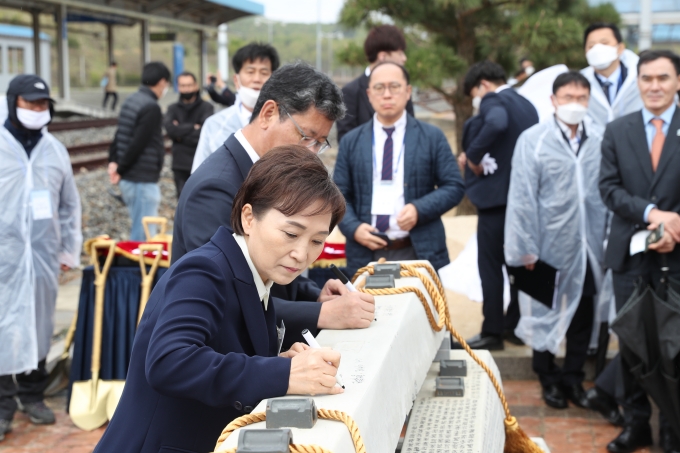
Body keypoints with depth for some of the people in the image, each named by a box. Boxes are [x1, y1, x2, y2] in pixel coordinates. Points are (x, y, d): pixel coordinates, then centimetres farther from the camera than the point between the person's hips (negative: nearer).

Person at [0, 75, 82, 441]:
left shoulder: (55, 150, 10)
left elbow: (69, 205, 16)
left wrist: (69, 250, 14)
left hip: (44, 255, 4)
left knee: (39, 325, 10)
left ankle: (32, 394, 22)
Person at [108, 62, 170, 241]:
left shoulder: (131, 101, 12)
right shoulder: (152, 107, -17)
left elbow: (119, 136, 11)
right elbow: (138, 144, -19)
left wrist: (113, 161, 1)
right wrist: (121, 170, -11)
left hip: (129, 179, 10)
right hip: (143, 181, -9)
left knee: (139, 230, 18)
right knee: (144, 235, -5)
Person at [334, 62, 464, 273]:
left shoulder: (432, 137, 5)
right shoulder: (351, 142, 9)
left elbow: (454, 186, 3)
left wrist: (420, 209, -15)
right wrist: (354, 228, -11)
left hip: (420, 251, -1)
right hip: (366, 253, 1)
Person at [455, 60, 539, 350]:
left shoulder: (494, 101, -12)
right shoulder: (527, 106, 16)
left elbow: (496, 123, -35)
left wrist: (472, 156, -23)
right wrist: (475, 156, 17)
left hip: (496, 196, -9)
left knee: (490, 267, -1)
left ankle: (492, 332, 3)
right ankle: (515, 325, 22)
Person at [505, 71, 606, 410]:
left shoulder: (602, 139, -2)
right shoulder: (533, 140, -8)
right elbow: (522, 198, -8)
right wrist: (525, 248, -9)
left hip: (588, 246, 2)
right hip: (549, 244, -2)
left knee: (583, 313, 12)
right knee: (545, 312, 11)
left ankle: (573, 377, 28)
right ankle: (549, 379, 28)